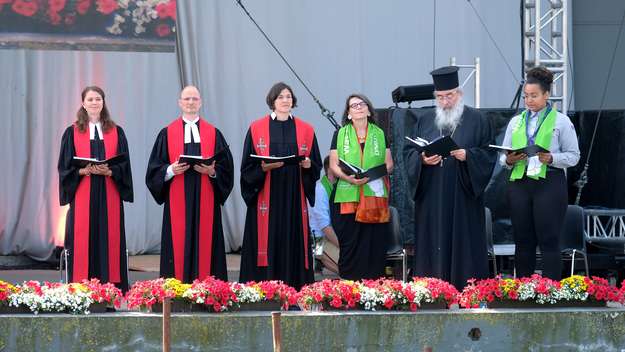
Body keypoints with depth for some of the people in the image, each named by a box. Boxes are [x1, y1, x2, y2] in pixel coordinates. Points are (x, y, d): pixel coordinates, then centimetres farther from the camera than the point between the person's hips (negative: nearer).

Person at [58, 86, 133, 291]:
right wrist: (83, 171, -16)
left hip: (109, 197, 1)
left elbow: (124, 165, 6)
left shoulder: (116, 132, 10)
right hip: (82, 196, -1)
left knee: (110, 239, -1)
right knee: (83, 240, -4)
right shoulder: (72, 133, 7)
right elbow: (65, 167, 3)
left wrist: (109, 171, -13)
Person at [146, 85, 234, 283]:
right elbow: (155, 168, 5)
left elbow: (226, 168, 6)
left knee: (205, 245, -2)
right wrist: (171, 170, -14)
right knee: (178, 248, -3)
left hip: (205, 203, 1)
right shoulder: (167, 133, 8)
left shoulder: (213, 133, 10)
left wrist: (212, 171, -13)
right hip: (177, 203, -1)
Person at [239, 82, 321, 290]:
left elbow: (317, 166, 11)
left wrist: (308, 165, -10)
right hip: (266, 199, -2)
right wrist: (264, 167, -16)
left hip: (294, 199, 2)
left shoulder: (305, 130, 10)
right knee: (267, 245, -5)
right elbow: (248, 167, 2)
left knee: (294, 245, 0)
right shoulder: (257, 129, 4)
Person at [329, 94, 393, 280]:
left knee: (374, 244, -4)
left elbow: (389, 164, 9)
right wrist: (348, 177, -15)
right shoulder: (340, 134, 9)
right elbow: (333, 165, 4)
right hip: (347, 198, -1)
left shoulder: (379, 134, 11)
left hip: (375, 196, 1)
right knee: (350, 245, -5)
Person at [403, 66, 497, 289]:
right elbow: (408, 152, 11)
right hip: (431, 199, 3)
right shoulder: (425, 122, 14)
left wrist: (468, 155, -17)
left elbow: (488, 154, 0)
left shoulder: (476, 120, 5)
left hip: (463, 198, -3)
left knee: (464, 244, -3)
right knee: (433, 245, 1)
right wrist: (422, 159, -10)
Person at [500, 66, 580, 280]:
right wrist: (509, 160, -7)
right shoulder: (516, 122, 16)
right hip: (519, 183, 4)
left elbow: (573, 156, 1)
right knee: (523, 240, 6)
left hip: (549, 183, -4)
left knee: (549, 241, -6)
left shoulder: (561, 121, 4)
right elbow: (503, 157, 16)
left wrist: (551, 158, -17)